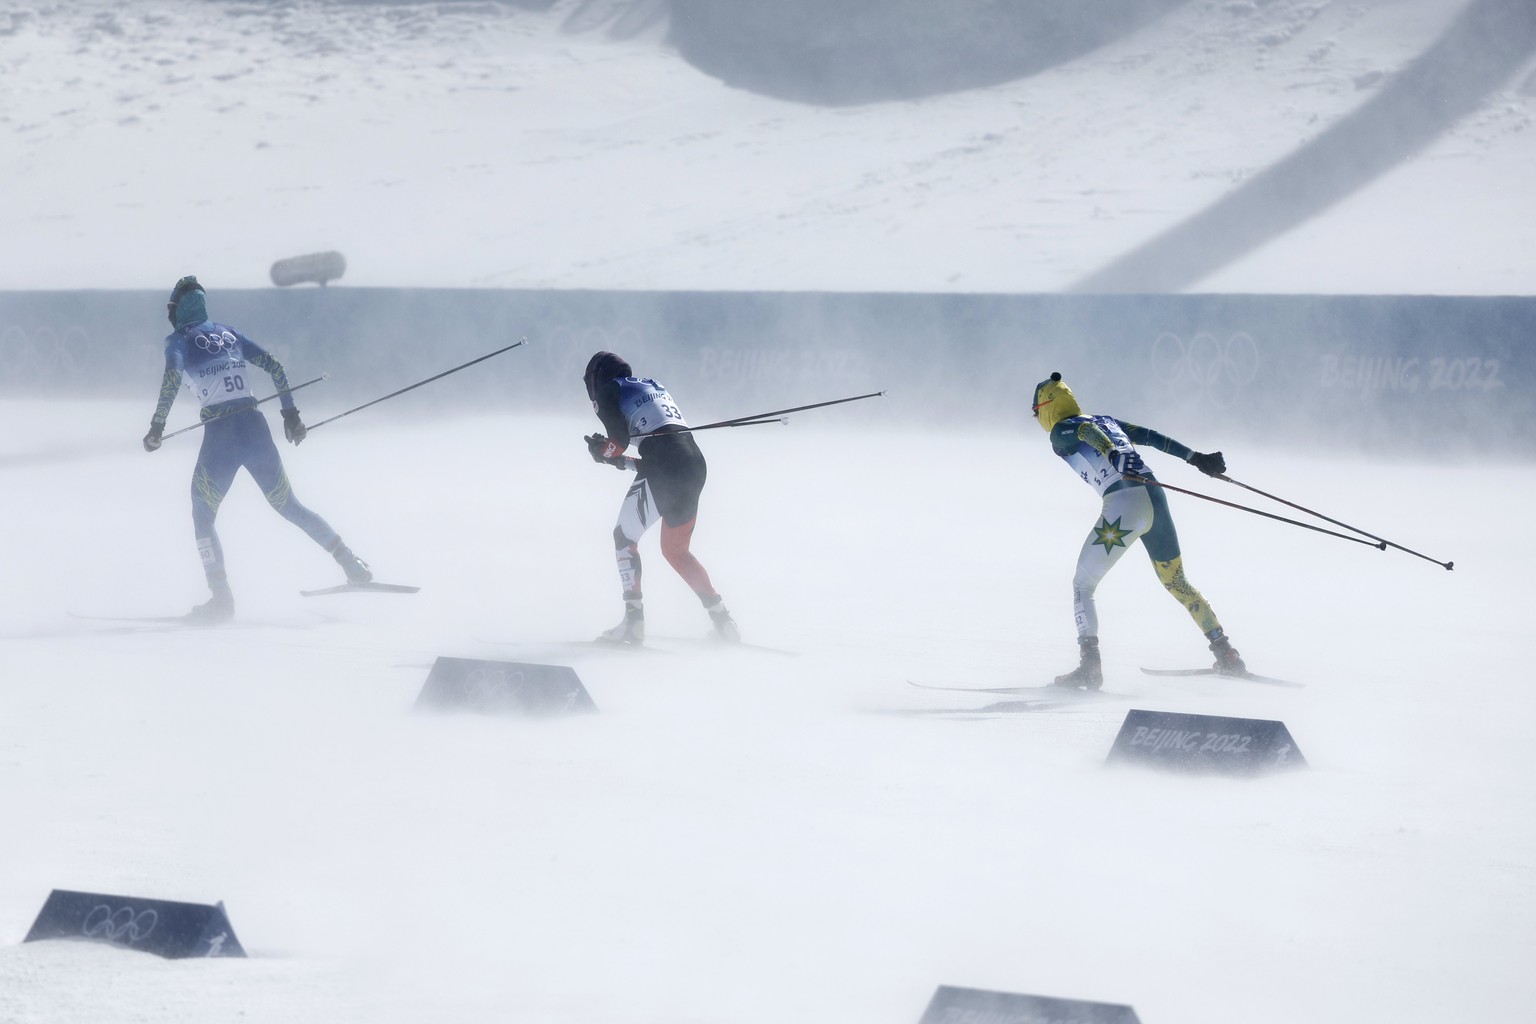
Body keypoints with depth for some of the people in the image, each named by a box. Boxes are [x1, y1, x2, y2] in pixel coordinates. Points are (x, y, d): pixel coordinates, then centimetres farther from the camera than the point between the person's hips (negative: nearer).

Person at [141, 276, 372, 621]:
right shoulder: (228, 333, 16)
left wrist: (157, 425, -17)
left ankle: (221, 598, 2)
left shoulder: (178, 340, 1)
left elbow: (172, 377, -18)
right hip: (256, 428, 5)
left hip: (220, 436, -5)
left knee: (203, 516, 11)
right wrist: (290, 412, 17)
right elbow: (274, 367, 13)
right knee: (289, 506, 18)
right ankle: (352, 564, 14)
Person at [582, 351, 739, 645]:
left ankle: (634, 620, -3)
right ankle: (723, 621, 13)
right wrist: (620, 460, 26)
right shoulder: (655, 388, 31)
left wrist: (603, 453, 18)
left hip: (662, 468, -7)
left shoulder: (609, 389, 9)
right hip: (695, 463, 7)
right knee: (676, 551, 20)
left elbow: (619, 438, -3)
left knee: (624, 537, 8)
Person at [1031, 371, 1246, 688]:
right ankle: (1226, 654, 21)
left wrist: (1111, 453, -33)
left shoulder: (1061, 433, 8)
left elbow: (1087, 431, -13)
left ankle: (1089, 665, -11)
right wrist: (1196, 458, 21)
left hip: (1123, 506, -7)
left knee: (1082, 585, 4)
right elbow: (1152, 437, 22)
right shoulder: (1106, 420, 28)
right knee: (1177, 583, 23)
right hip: (1155, 498, 7)